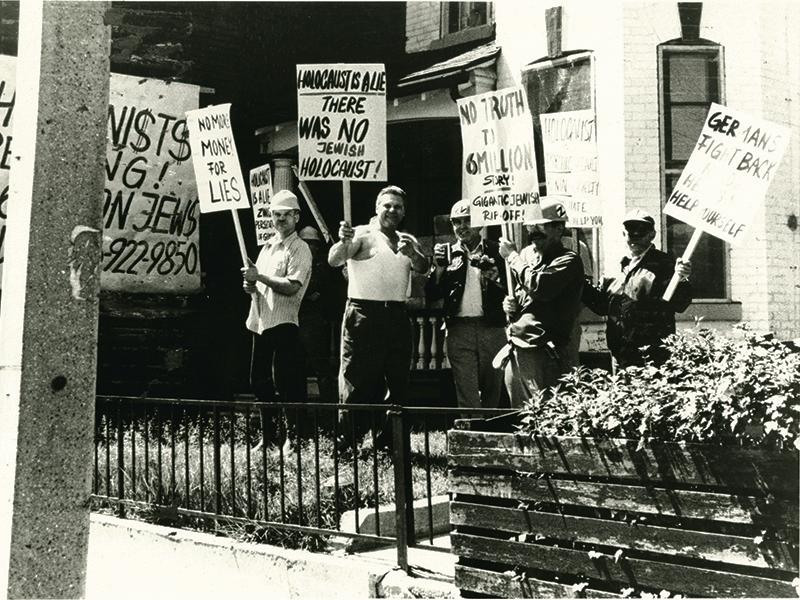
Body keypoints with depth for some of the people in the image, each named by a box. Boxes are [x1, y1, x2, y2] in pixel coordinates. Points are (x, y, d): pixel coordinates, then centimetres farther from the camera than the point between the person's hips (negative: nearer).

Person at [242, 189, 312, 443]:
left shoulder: (300, 249, -5)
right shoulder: (267, 247, 19)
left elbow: (292, 287, -18)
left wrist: (259, 277, -18)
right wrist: (251, 287, 2)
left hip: (283, 324, -8)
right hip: (261, 323, 8)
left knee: (286, 383, -7)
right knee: (259, 381, 12)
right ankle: (268, 433, 25)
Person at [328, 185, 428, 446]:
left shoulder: (408, 241, 15)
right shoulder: (362, 234, 0)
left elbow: (422, 268, -2)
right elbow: (334, 260, -15)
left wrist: (411, 253, -25)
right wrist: (343, 242, -36)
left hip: (397, 317, 6)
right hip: (363, 314, -6)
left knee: (398, 382, 11)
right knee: (356, 383, -5)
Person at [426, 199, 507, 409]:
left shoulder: (495, 251, 6)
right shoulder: (447, 253, 11)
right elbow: (432, 295, 6)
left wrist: (495, 276, -16)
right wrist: (439, 268, -8)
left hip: (492, 329, 0)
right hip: (460, 330, 0)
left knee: (493, 390, 8)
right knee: (466, 393, -3)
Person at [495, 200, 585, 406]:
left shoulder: (568, 260, -5)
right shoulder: (530, 261, 20)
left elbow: (539, 287, -21)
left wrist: (512, 256, -9)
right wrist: (510, 307, 3)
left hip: (541, 356, -8)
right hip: (515, 356, 8)